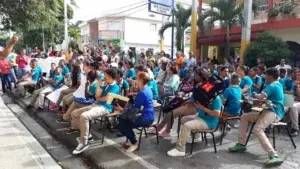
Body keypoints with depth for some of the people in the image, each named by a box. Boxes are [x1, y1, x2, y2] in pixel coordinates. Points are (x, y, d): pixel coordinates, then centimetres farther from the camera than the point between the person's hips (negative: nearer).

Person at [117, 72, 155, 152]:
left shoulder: (142, 93, -23)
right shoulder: (147, 89, 9)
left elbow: (135, 108, -17)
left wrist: (122, 109, -6)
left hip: (146, 118, -10)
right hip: (147, 116, 10)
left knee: (122, 124, -12)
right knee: (122, 119, 11)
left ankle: (134, 143, 5)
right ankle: (133, 140, 20)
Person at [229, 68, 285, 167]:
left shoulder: (272, 86, -12)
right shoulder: (277, 85, 20)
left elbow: (261, 97, -26)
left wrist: (255, 95, -5)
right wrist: (259, 97, 9)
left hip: (273, 112, -11)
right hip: (271, 111, 11)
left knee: (257, 129, -33)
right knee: (244, 116, 9)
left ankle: (274, 156, -38)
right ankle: (241, 144, 8)